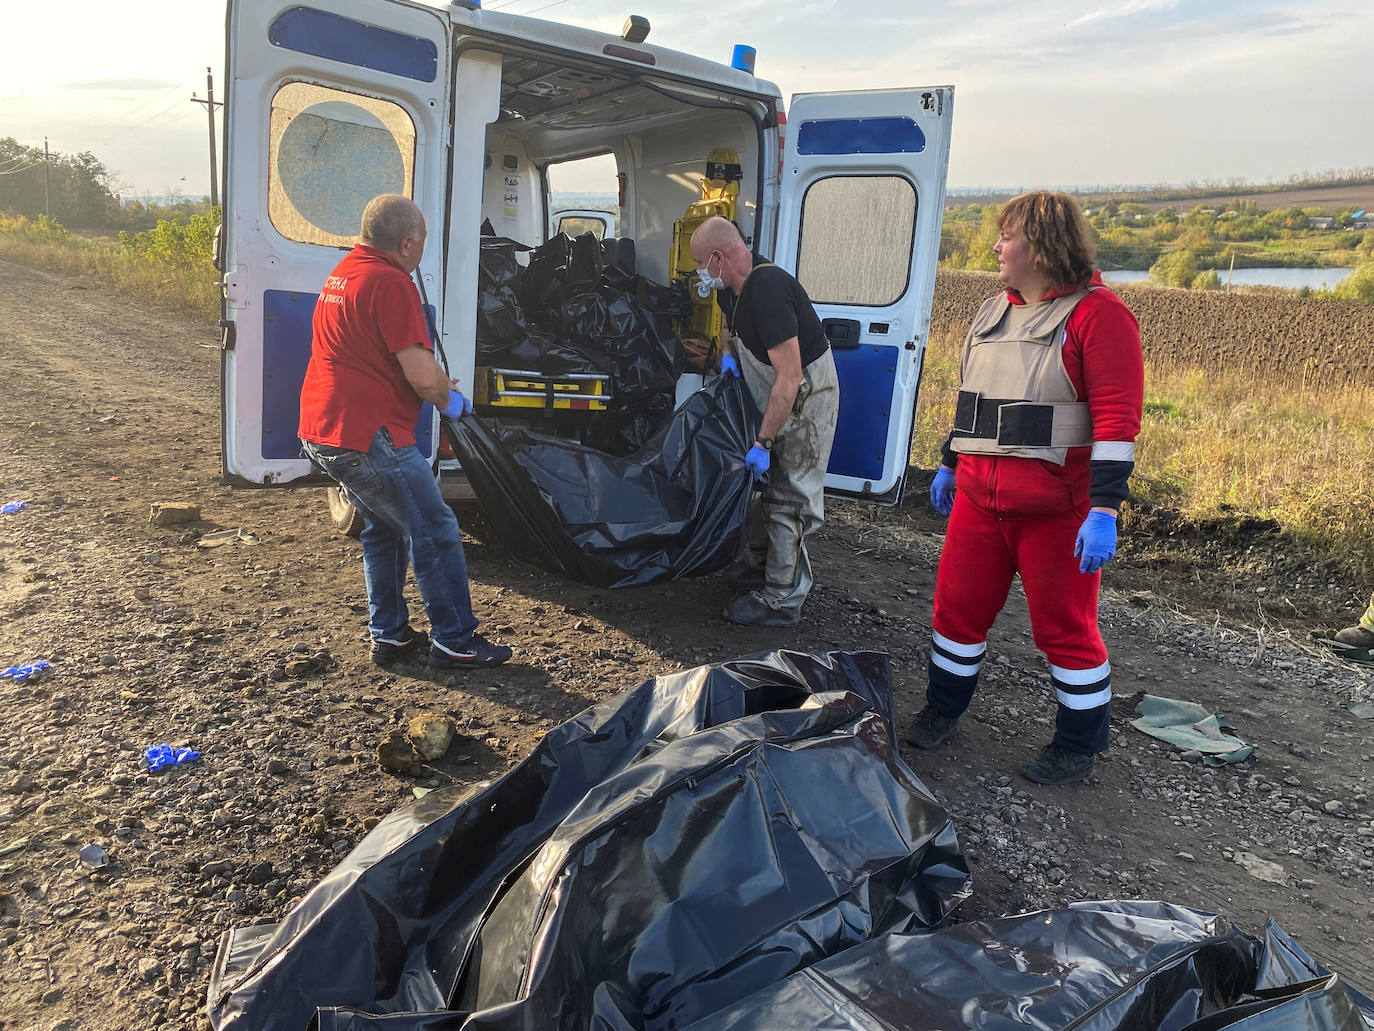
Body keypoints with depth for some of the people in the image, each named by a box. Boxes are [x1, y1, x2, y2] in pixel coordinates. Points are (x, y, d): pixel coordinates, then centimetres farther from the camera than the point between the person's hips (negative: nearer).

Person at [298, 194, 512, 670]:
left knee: (383, 530, 22)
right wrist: (449, 399, 1)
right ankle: (455, 641, 8)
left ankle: (389, 635, 28)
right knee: (436, 533, 0)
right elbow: (422, 375, -20)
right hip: (366, 438, -10)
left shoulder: (344, 272, 16)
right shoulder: (390, 282, -16)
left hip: (321, 433, 10)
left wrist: (438, 381, 27)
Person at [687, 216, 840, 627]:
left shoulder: (768, 290, -31)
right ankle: (759, 564, 33)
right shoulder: (732, 289, 0)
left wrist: (763, 442, -31)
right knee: (769, 481, 18)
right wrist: (729, 353, 1)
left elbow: (790, 378, -33)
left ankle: (781, 600, 2)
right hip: (778, 397, 10)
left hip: (807, 397, -10)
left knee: (789, 495, -6)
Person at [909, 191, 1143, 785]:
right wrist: (949, 466, 25)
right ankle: (943, 710, 32)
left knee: (1065, 626, 5)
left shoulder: (1097, 314, -11)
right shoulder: (991, 313, 12)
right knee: (957, 605, 12)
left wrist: (1104, 510, -21)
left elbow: (1118, 420, -16)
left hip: (1056, 509, -6)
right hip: (978, 498, 7)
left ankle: (1079, 746, 24)